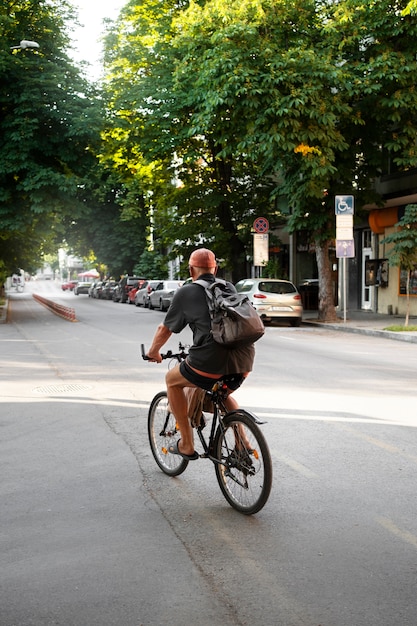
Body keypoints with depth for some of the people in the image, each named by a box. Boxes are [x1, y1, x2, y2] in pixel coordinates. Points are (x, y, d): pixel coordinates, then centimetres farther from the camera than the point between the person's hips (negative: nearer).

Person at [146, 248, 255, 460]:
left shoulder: (186, 293, 9)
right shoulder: (229, 288, 21)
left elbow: (164, 329, 18)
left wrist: (153, 352, 39)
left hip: (211, 362, -5)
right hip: (245, 362, 5)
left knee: (172, 380, 24)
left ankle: (187, 444, 22)